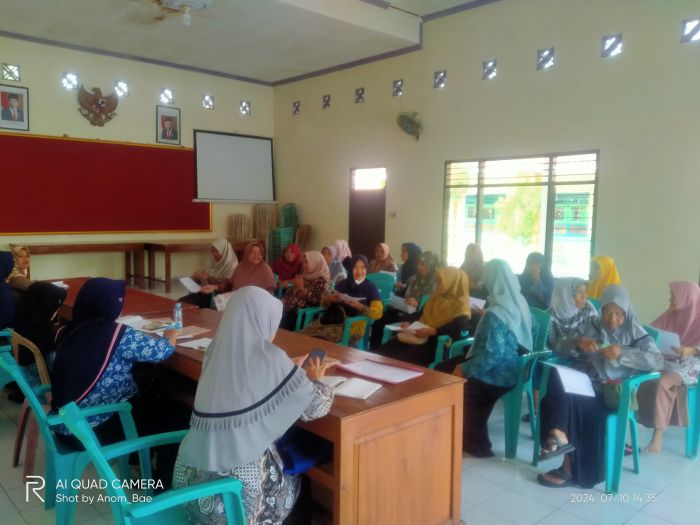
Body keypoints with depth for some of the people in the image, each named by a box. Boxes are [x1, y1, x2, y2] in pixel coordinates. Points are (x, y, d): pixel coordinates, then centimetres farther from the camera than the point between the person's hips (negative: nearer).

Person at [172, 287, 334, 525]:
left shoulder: (217, 350, 3)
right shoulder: (268, 357, -14)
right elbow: (317, 406, -8)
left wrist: (292, 372, 23)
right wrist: (314, 379, 12)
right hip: (237, 478, -6)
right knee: (294, 480, 25)